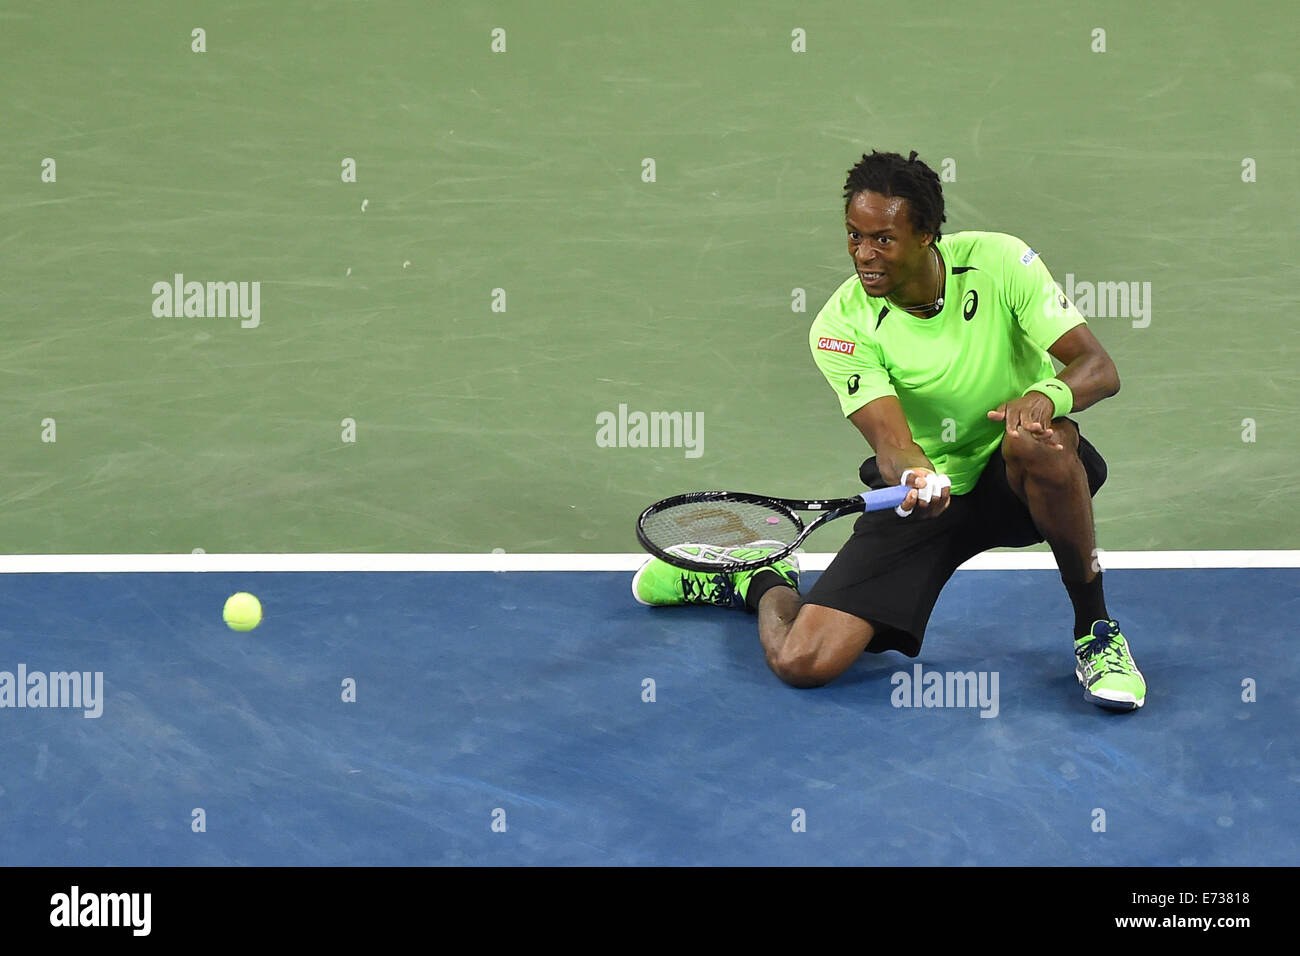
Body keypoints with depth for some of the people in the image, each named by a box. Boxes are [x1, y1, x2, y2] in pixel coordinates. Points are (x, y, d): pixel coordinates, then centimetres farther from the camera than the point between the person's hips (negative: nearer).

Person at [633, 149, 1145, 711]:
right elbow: (892, 445, -25)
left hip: (1017, 477, 0)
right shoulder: (841, 327, -16)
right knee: (800, 661, -16)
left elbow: (1099, 368, -16)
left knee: (1035, 440, -40)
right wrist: (918, 479, -49)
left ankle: (1095, 629, -17)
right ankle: (763, 580, 24)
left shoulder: (1001, 261, -15)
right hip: (924, 494, 0)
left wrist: (1046, 395, -39)